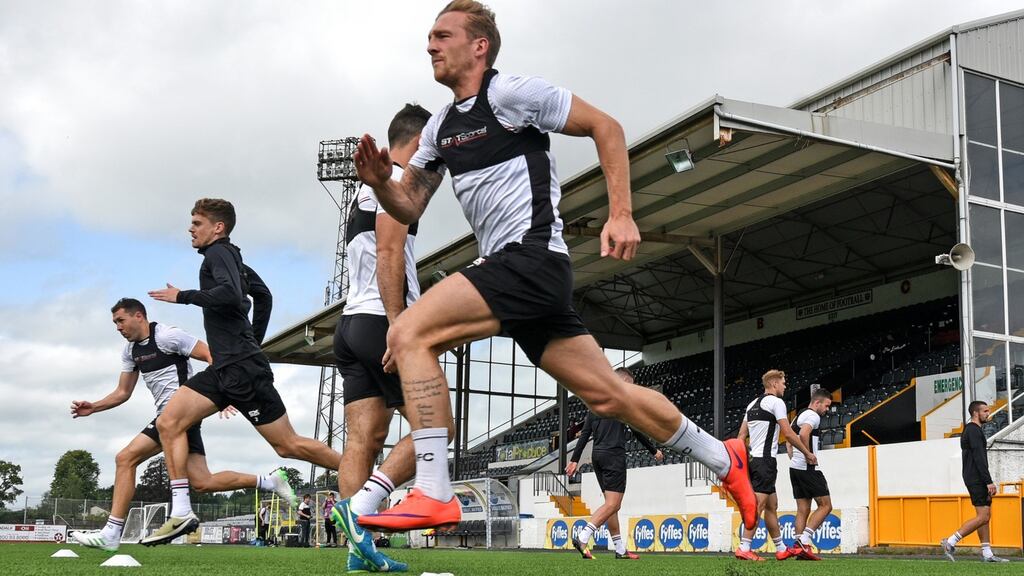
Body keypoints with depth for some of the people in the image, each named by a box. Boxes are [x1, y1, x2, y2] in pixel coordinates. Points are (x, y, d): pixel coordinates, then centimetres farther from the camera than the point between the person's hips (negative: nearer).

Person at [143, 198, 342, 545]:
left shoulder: (218, 252, -7)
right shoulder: (232, 258, 20)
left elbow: (230, 294, -26)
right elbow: (262, 294, 32)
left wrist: (182, 296, -16)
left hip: (241, 367, -10)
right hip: (225, 368, 10)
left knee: (287, 445, -5)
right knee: (168, 422, -1)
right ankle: (181, 513, -5)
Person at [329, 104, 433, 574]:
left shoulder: (367, 188, 27)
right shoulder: (397, 179, -3)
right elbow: (389, 254, -15)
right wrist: (397, 324, -21)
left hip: (351, 324, 9)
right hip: (381, 321, -9)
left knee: (363, 440, -1)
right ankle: (359, 506, -19)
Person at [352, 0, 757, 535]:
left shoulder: (510, 93, -5)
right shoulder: (439, 128, 19)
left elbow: (605, 127, -3)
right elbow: (408, 207, 21)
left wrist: (621, 215, -9)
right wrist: (380, 182, -2)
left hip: (531, 257, -8)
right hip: (508, 269, 8)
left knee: (409, 334, -19)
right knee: (607, 395, 11)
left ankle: (433, 495, -20)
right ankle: (723, 459, 28)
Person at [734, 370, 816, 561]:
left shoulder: (753, 404, 18)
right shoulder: (776, 402, -6)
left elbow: (741, 436, 16)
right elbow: (788, 433, -10)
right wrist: (807, 453, 0)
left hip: (753, 459, 9)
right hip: (766, 459, -9)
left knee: (771, 506, 14)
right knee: (758, 505, -12)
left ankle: (781, 549, 20)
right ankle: (744, 548, -17)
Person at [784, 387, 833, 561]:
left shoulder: (799, 416, 22)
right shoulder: (813, 416, -9)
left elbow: (789, 442, 27)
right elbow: (803, 434, -28)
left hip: (795, 467, 9)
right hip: (808, 468, -9)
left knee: (803, 509, 8)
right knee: (825, 505, -4)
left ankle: (799, 547, 3)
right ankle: (804, 541, -13)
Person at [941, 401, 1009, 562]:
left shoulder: (971, 430, 20)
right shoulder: (974, 430, -12)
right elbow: (979, 458, -20)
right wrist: (989, 482, -22)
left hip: (976, 480, 11)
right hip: (977, 479, -11)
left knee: (985, 516, 9)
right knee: (983, 517, -12)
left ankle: (987, 554, 9)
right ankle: (950, 542, -12)